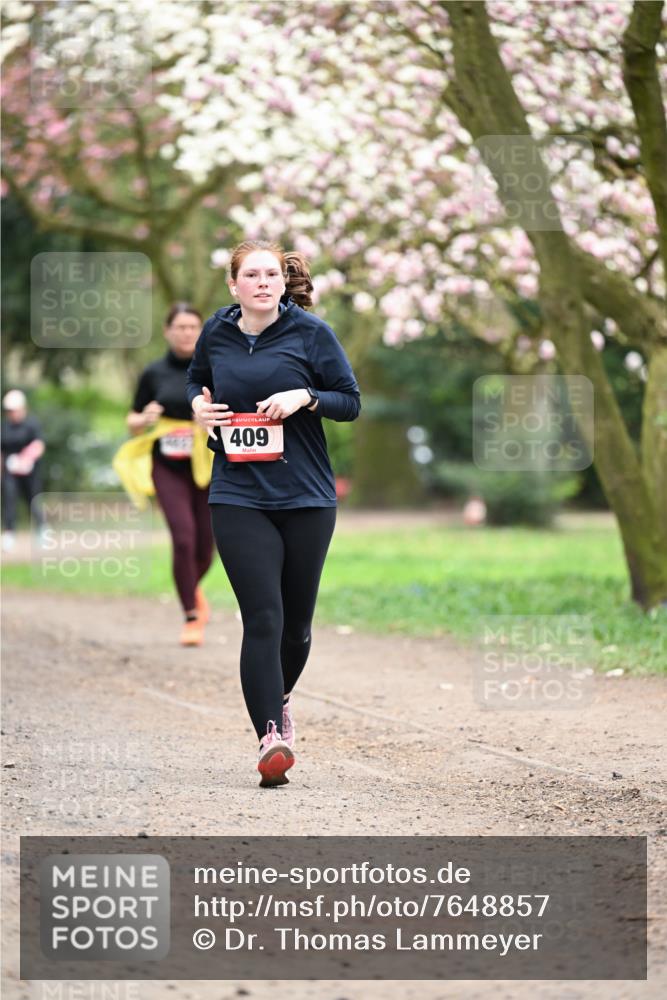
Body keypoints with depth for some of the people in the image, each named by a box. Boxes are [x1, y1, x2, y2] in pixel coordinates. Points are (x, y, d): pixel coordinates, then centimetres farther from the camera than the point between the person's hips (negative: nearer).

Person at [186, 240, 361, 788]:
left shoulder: (311, 332, -1)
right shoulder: (217, 332, 6)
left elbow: (351, 401, 3)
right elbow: (197, 379, 26)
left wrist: (305, 397, -14)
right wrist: (198, 404, 5)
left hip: (307, 496, 0)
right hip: (238, 497, 0)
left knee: (296, 621, 9)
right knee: (263, 617, -13)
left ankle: (280, 698, 39)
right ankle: (271, 736, -15)